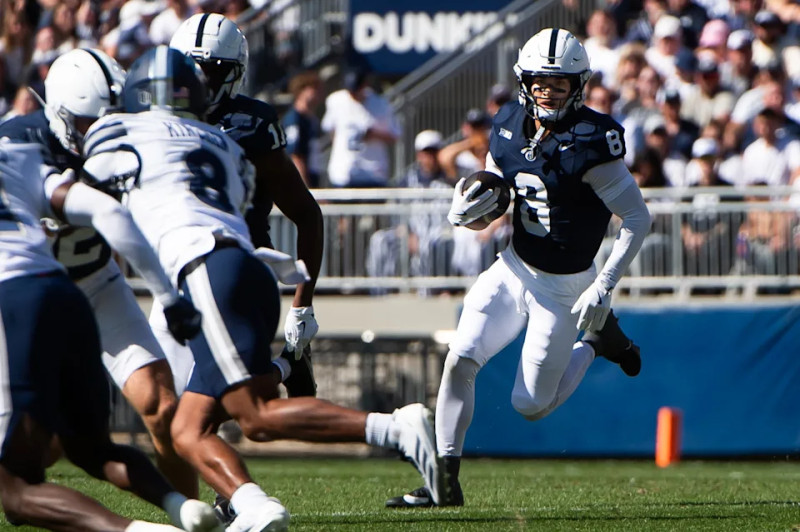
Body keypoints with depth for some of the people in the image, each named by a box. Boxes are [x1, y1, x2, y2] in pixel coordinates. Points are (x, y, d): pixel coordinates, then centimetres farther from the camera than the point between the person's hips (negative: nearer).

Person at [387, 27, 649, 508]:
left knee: (532, 406, 1)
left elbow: (638, 217, -17)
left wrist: (604, 287, -21)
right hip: (513, 270, 5)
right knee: (460, 361, -13)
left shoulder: (591, 143, -21)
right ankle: (445, 482, -6)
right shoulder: (510, 130, -2)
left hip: (563, 287, -5)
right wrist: (467, 209, -15)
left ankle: (597, 340, 27)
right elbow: (483, 217, 9)